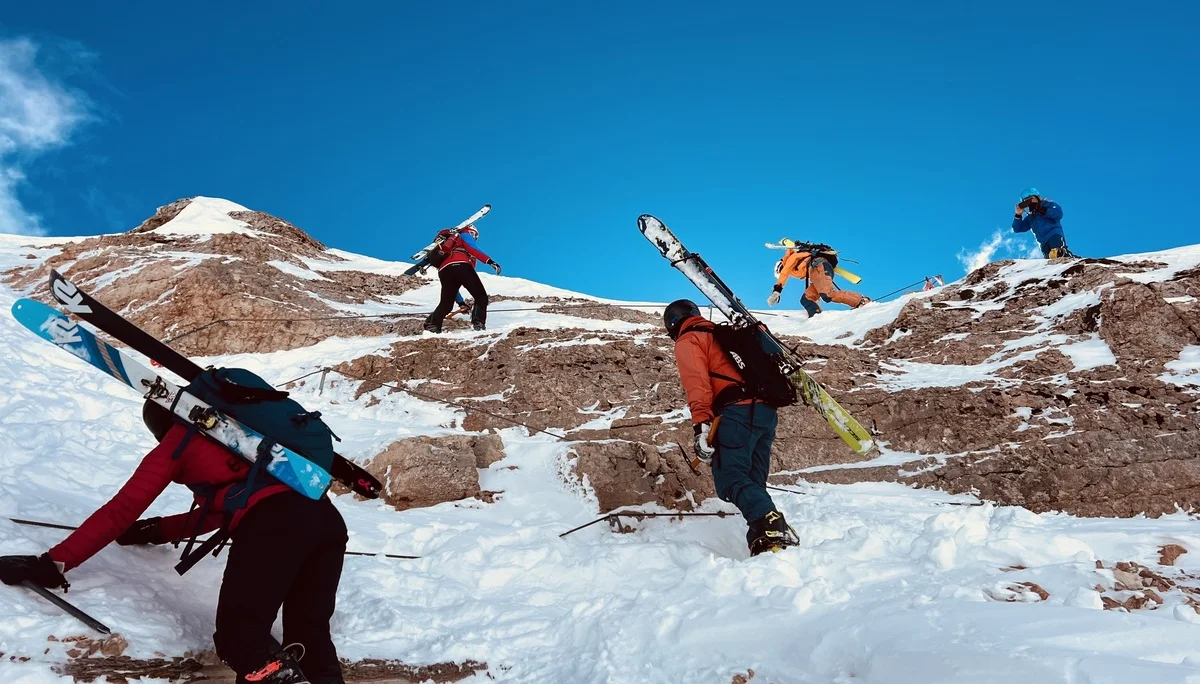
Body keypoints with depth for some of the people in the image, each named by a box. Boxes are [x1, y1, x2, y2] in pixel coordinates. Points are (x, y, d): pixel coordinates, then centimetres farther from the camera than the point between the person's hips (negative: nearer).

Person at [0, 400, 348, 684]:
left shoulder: (174, 444, 18)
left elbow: (121, 511, 15)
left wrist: (53, 563, 19)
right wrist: (159, 530, 50)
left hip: (271, 525, -6)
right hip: (325, 515, 7)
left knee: (238, 640, 6)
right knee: (310, 637, 19)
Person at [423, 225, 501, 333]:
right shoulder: (466, 236, 27)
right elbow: (472, 248, -1)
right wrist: (490, 261, -11)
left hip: (444, 270, 6)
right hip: (461, 266, -6)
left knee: (446, 304, 12)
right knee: (481, 296, -4)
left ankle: (432, 324, -9)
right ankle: (479, 324, -23)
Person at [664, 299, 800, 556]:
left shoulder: (687, 341, 8)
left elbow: (697, 384, -10)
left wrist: (701, 425, -20)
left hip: (738, 412, -8)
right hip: (766, 410, 8)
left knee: (731, 480, -14)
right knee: (753, 483, 10)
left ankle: (771, 527, -37)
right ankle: (762, 540, -2)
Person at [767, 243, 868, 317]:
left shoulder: (792, 257, 21)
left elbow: (784, 273, 5)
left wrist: (776, 291, -3)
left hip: (818, 265, -8)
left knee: (828, 295, -28)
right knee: (806, 300, 0)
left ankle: (861, 301, -28)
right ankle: (817, 315, -27)